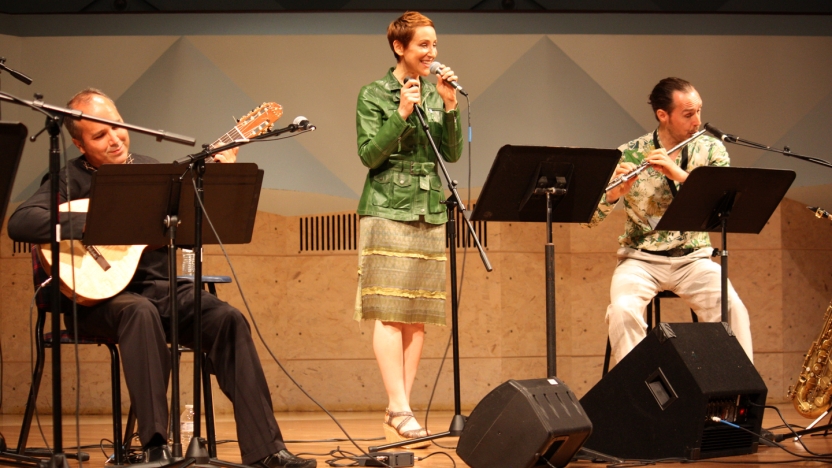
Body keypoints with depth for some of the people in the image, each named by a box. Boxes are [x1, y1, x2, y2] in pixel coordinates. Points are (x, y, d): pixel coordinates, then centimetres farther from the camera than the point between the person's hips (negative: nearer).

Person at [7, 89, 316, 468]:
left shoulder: (150, 170, 14)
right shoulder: (70, 180, 0)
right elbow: (19, 223, -18)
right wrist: (92, 224, -26)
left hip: (160, 287, 5)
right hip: (100, 296, -4)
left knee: (228, 319, -20)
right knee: (140, 312, -38)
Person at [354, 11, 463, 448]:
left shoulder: (437, 92, 11)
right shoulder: (374, 94, -2)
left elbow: (452, 153, 4)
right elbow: (369, 155, -9)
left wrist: (450, 106, -8)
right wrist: (402, 114, -17)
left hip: (430, 212, 5)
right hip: (388, 210, -5)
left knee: (418, 316, 2)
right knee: (390, 313, -10)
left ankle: (396, 413, 5)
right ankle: (400, 409, -10)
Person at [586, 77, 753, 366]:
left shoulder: (711, 149, 2)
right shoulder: (628, 155, -3)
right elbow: (590, 218, -5)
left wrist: (679, 173, -26)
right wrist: (614, 193, -26)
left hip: (693, 259, 1)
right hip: (641, 259, -1)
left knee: (733, 309, -26)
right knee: (623, 310, -31)